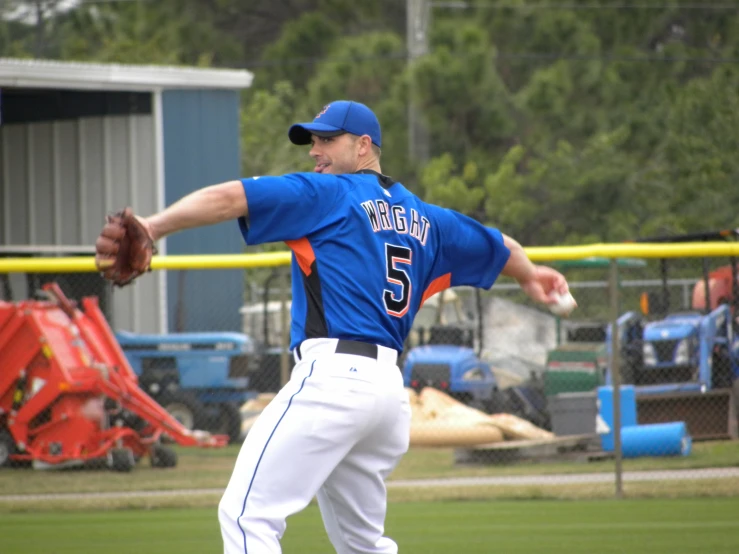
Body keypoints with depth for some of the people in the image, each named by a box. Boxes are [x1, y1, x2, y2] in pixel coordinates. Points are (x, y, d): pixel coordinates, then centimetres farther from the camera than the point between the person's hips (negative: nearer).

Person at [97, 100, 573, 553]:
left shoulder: (327, 193, 3)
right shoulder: (423, 218, 23)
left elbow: (230, 198, -8)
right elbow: (498, 247, 38)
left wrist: (151, 227, -12)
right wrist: (529, 275, 59)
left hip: (332, 377, -8)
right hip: (389, 387, 8)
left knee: (247, 514, -14)